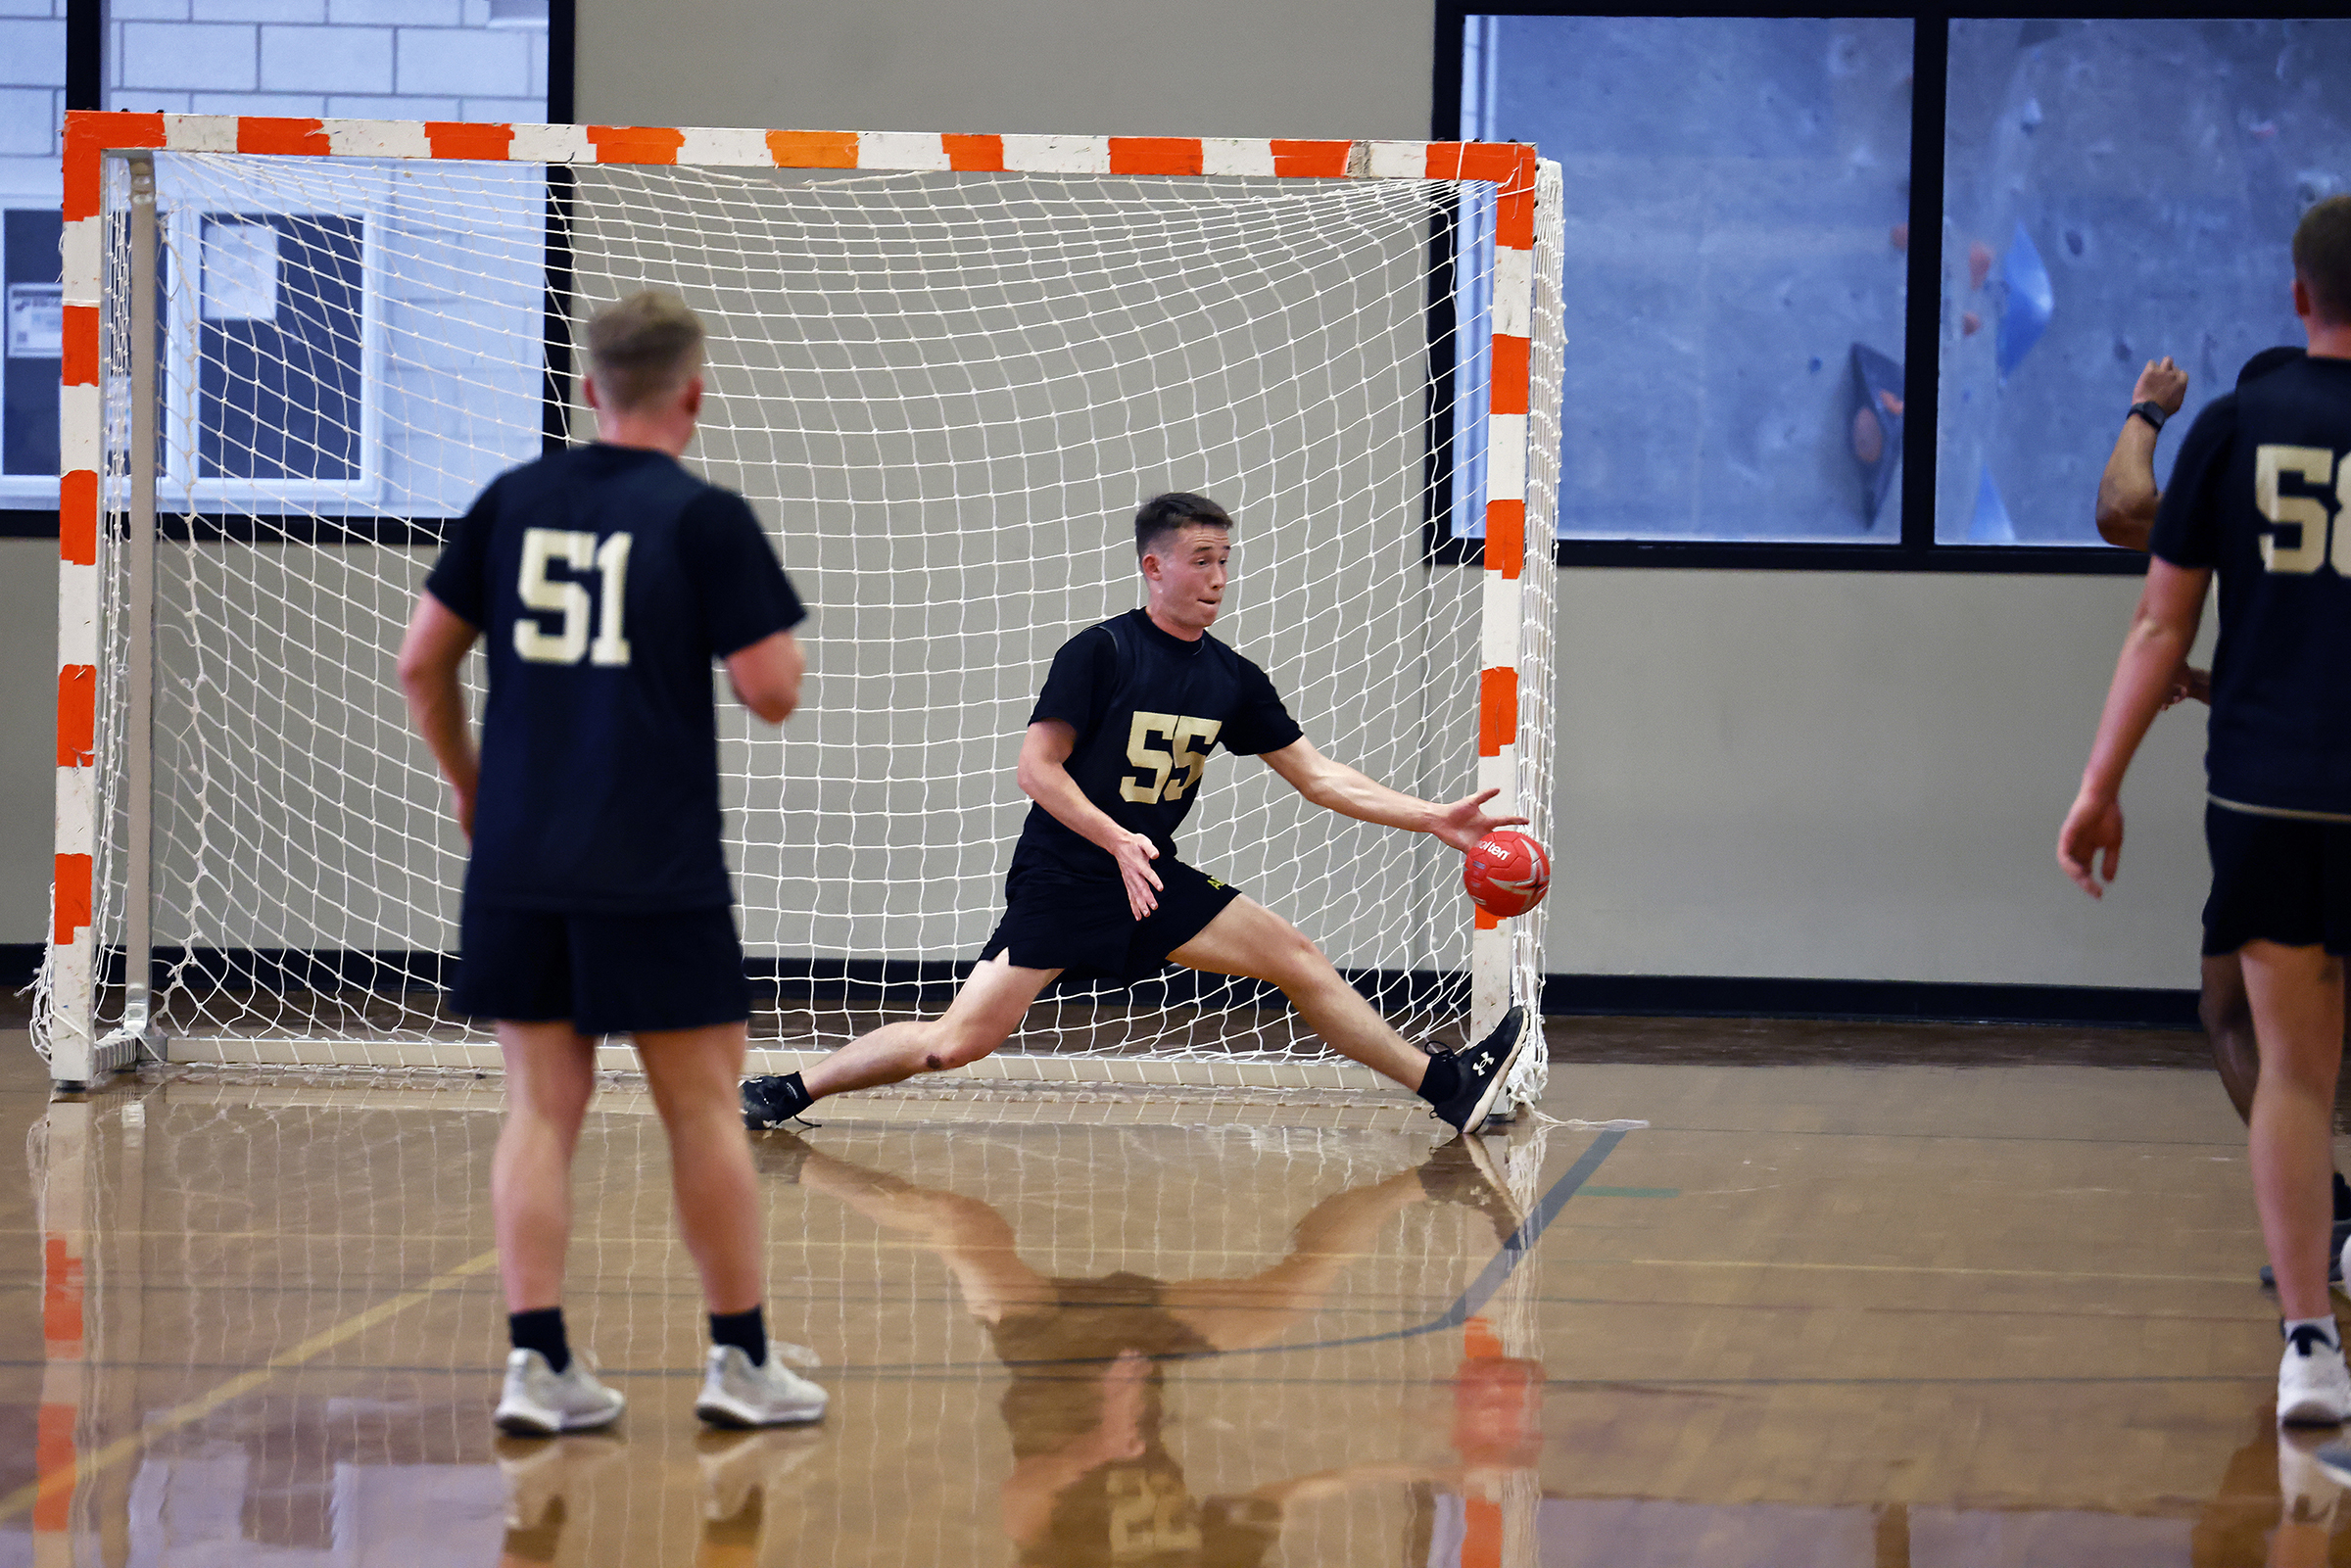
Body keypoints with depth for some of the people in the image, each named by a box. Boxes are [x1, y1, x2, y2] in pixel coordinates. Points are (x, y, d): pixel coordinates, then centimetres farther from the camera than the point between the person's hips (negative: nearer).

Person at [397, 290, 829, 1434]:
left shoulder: (512, 502, 6)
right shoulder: (704, 517, -7)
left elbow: (422, 663, 8)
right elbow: (771, 692, -8)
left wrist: (467, 782, 22)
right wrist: (776, 624, 12)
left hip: (516, 863, 4)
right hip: (654, 870, -4)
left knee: (541, 1110, 8)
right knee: (704, 1110, 6)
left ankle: (537, 1364, 2)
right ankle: (740, 1361, 12)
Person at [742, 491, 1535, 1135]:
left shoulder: (1232, 680, 5)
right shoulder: (1100, 654, -13)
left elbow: (1320, 777, 9)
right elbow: (1037, 768, -15)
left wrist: (1434, 818, 2)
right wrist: (1119, 841, -25)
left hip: (1153, 877, 6)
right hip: (1060, 880, -6)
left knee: (1300, 961, 1)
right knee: (957, 1042, -15)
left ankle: (1444, 1085, 10)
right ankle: (788, 1092, -2)